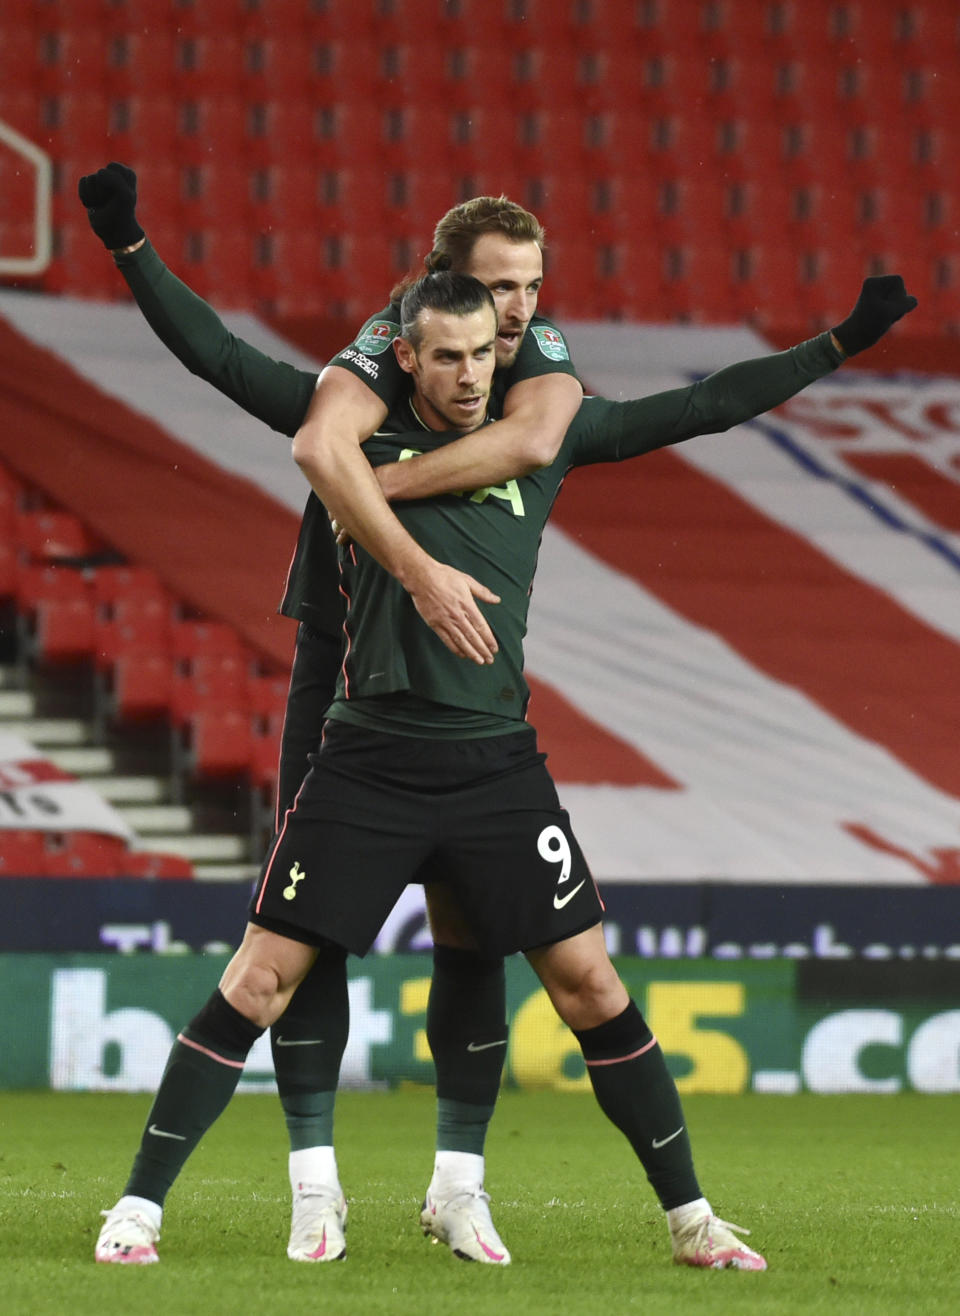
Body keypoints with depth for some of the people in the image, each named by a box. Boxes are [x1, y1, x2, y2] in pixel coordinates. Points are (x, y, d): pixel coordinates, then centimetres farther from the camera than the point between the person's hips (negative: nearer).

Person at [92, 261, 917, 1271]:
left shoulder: (545, 433, 10)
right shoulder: (364, 429, 4)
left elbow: (701, 407, 15)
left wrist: (840, 344, 16)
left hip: (497, 763, 2)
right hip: (368, 763, -2)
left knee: (591, 988, 1)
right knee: (257, 984, -5)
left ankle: (688, 1219, 12)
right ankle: (139, 1205, 4)